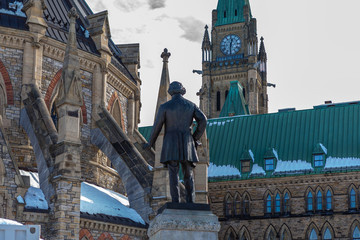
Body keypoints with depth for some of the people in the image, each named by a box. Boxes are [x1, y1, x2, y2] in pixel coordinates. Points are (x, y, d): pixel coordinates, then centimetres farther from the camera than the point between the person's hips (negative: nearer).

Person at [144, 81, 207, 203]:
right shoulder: (191, 105, 9)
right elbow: (203, 120, -2)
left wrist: (150, 143, 16)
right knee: (188, 175, 7)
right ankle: (190, 202, -4)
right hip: (187, 145, 2)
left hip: (171, 144, -2)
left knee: (173, 175, -4)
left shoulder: (165, 106, 1)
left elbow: (157, 126, 2)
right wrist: (195, 138, 10)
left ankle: (176, 203, -13)